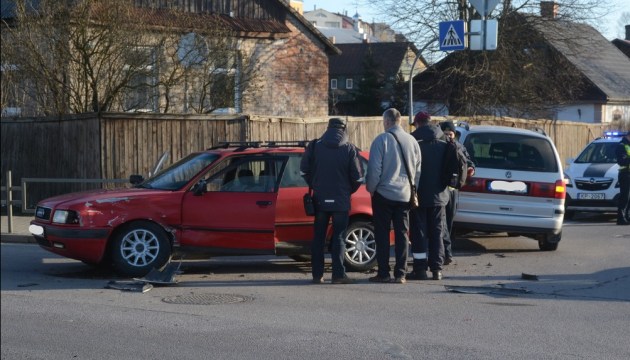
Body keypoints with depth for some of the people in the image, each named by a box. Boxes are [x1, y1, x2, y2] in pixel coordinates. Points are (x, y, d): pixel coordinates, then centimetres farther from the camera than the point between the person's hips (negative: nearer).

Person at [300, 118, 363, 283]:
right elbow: (357, 177, -6)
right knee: (339, 237, 2)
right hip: (341, 200, -2)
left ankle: (317, 274, 9)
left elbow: (304, 170, 2)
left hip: (320, 199, 2)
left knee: (318, 237, 9)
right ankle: (338, 274, -4)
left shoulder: (315, 146, 0)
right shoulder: (350, 149, -5)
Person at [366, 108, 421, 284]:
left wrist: (371, 187, 2)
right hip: (404, 195, 4)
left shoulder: (382, 139, -11)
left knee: (382, 234, 3)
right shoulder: (412, 141, 5)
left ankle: (383, 273, 3)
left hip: (384, 193, -4)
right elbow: (418, 169, 10)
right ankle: (400, 273, 5)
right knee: (402, 234, 7)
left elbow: (374, 168, -12)